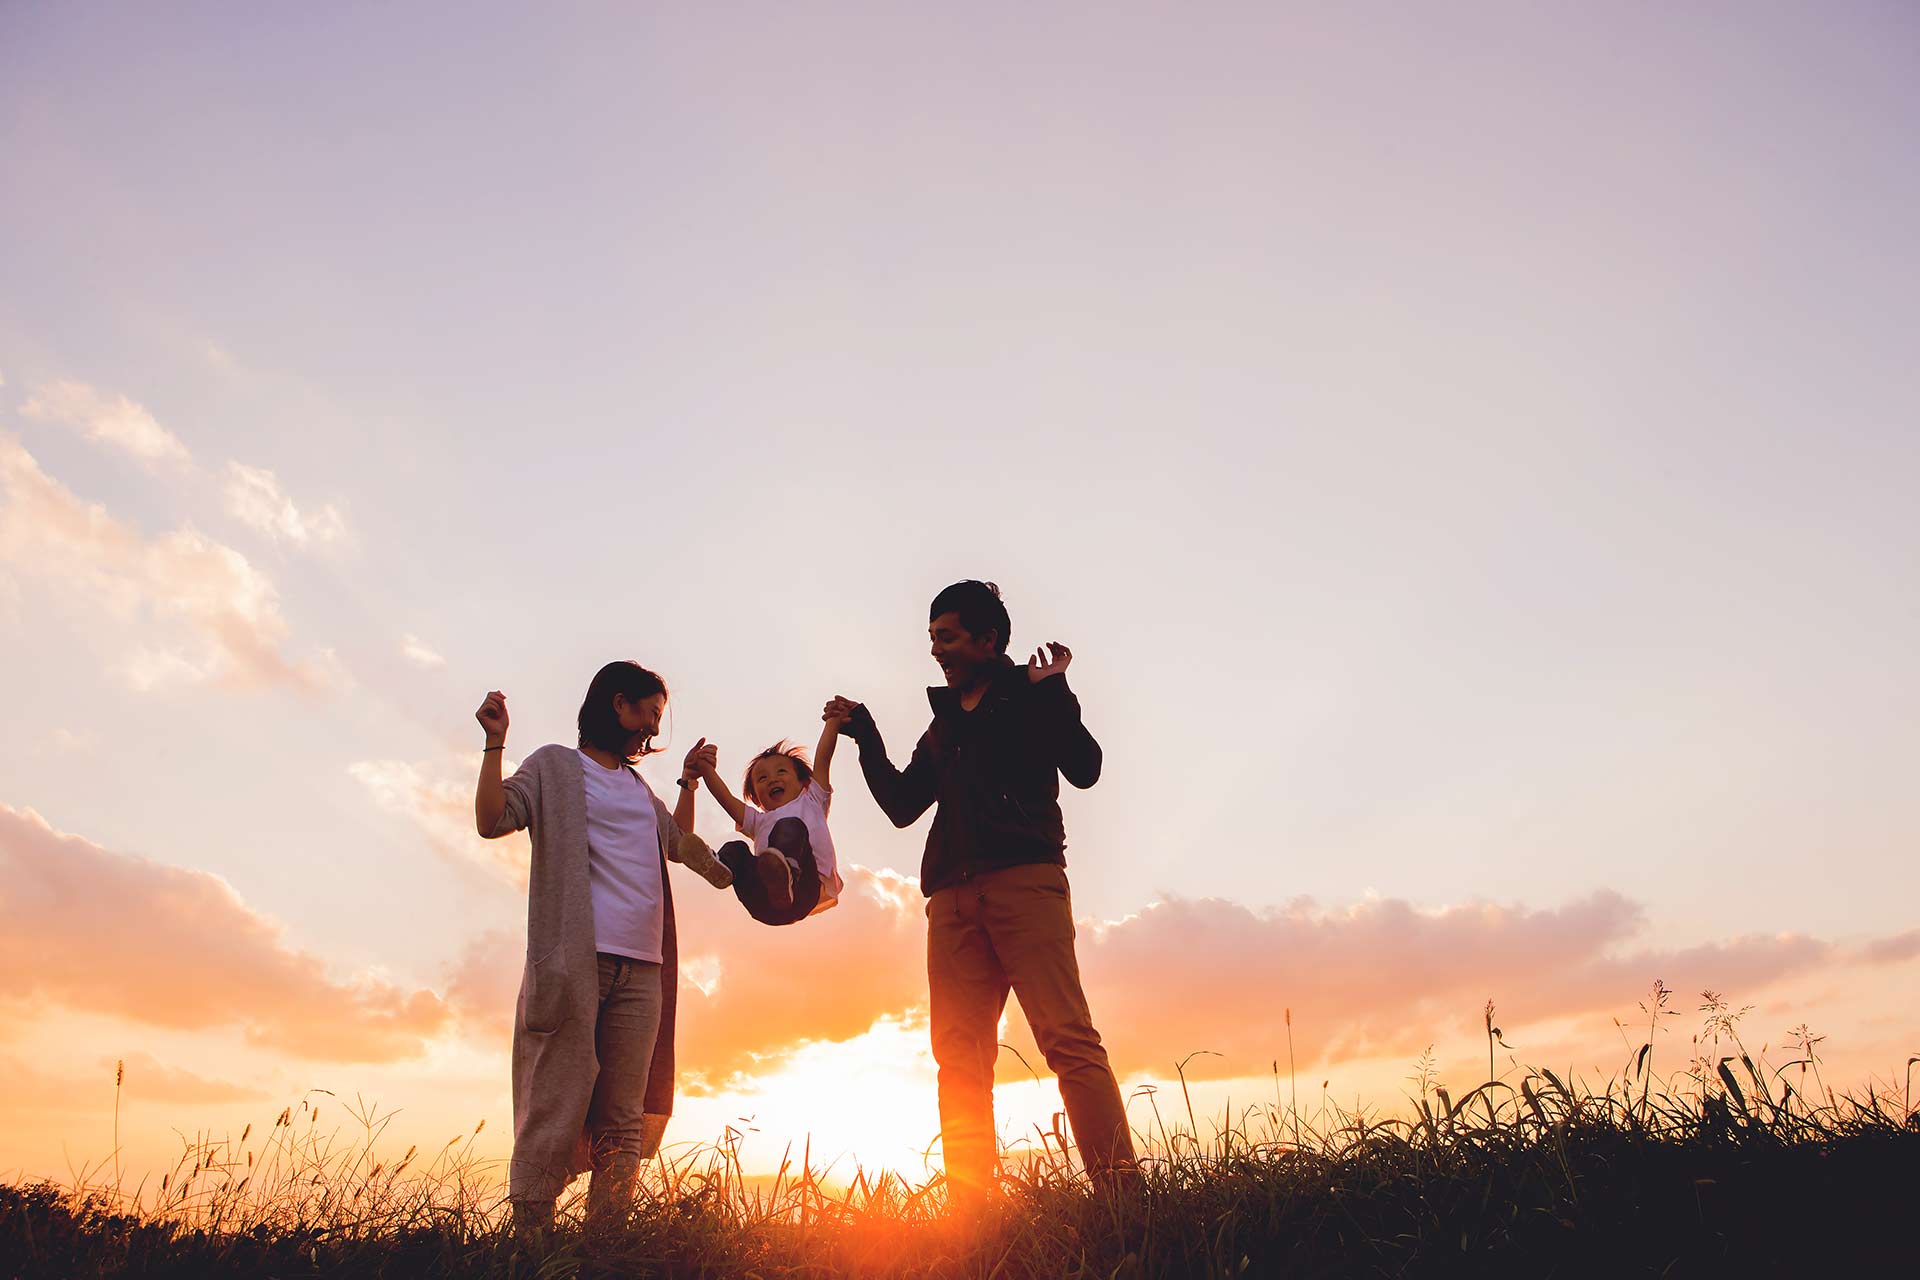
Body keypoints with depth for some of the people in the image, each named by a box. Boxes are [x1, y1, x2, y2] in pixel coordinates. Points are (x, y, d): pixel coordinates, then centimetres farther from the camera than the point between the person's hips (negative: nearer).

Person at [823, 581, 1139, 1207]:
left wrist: (1052, 692, -8)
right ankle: (971, 1212, -1)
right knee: (959, 1056, -2)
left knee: (1069, 1039, -15)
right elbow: (901, 804, 28)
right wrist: (865, 736, 22)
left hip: (1025, 879, -6)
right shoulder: (943, 723, 28)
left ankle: (1121, 1190, -18)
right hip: (953, 896, 6)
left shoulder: (1032, 695, 13)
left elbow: (1084, 769, 0)